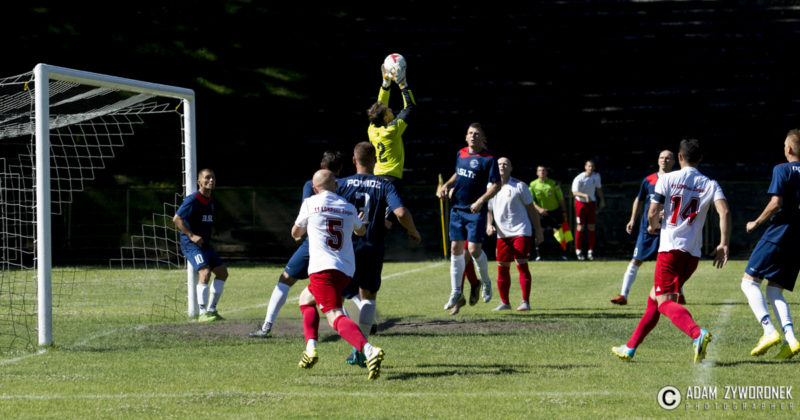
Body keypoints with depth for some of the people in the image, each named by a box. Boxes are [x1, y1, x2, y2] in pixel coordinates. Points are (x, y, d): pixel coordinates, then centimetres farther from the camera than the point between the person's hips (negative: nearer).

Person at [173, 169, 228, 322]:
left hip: (204, 244, 10)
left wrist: (206, 238, 17)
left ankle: (211, 310, 18)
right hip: (191, 245, -10)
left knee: (222, 272, 10)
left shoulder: (210, 201, 14)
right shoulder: (193, 200, -13)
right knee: (205, 272, -24)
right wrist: (191, 236, -21)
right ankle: (203, 314, -25)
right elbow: (177, 219, -17)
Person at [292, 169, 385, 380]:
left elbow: (296, 233, 19)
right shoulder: (349, 208, 15)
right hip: (346, 271, 6)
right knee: (306, 298, 26)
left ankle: (369, 350, -38)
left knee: (336, 317, -14)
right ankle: (310, 348, 9)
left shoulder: (310, 203, 3)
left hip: (323, 268, -6)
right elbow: (361, 231, 36)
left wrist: (299, 235, 43)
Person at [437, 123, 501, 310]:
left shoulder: (488, 159, -9)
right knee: (456, 249, 3)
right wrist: (446, 185, 8)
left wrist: (480, 201, -20)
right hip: (457, 208, 5)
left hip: (476, 211, -5)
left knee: (474, 249, -10)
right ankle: (456, 292, 10)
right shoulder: (461, 154, 9)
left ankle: (485, 281, 18)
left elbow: (496, 185, -10)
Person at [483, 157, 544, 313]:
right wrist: (489, 225, -3)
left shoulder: (519, 186, -3)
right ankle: (504, 302, 15)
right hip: (502, 234, 4)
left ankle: (525, 302, -8)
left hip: (521, 231, -4)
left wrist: (538, 230, 0)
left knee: (522, 264, -10)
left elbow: (531, 208, 2)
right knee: (502, 267, 4)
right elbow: (489, 210, 17)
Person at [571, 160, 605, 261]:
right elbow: (574, 192, -24)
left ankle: (591, 252, 5)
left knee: (592, 228, 0)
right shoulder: (579, 178, -16)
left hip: (592, 203, 4)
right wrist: (585, 195, -39)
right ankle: (578, 251, 8)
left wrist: (602, 200, 18)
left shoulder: (596, 176, 1)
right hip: (581, 203, -4)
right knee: (580, 228, -1)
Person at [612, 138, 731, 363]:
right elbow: (724, 212, -10)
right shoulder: (710, 185, 7)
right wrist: (724, 245, -7)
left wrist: (654, 225, 17)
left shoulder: (667, 179, 0)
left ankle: (697, 334, -40)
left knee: (665, 302, -12)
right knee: (654, 297, 19)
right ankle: (630, 348, 25)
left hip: (670, 247, -5)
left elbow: (652, 213, -5)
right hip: (693, 253, 5)